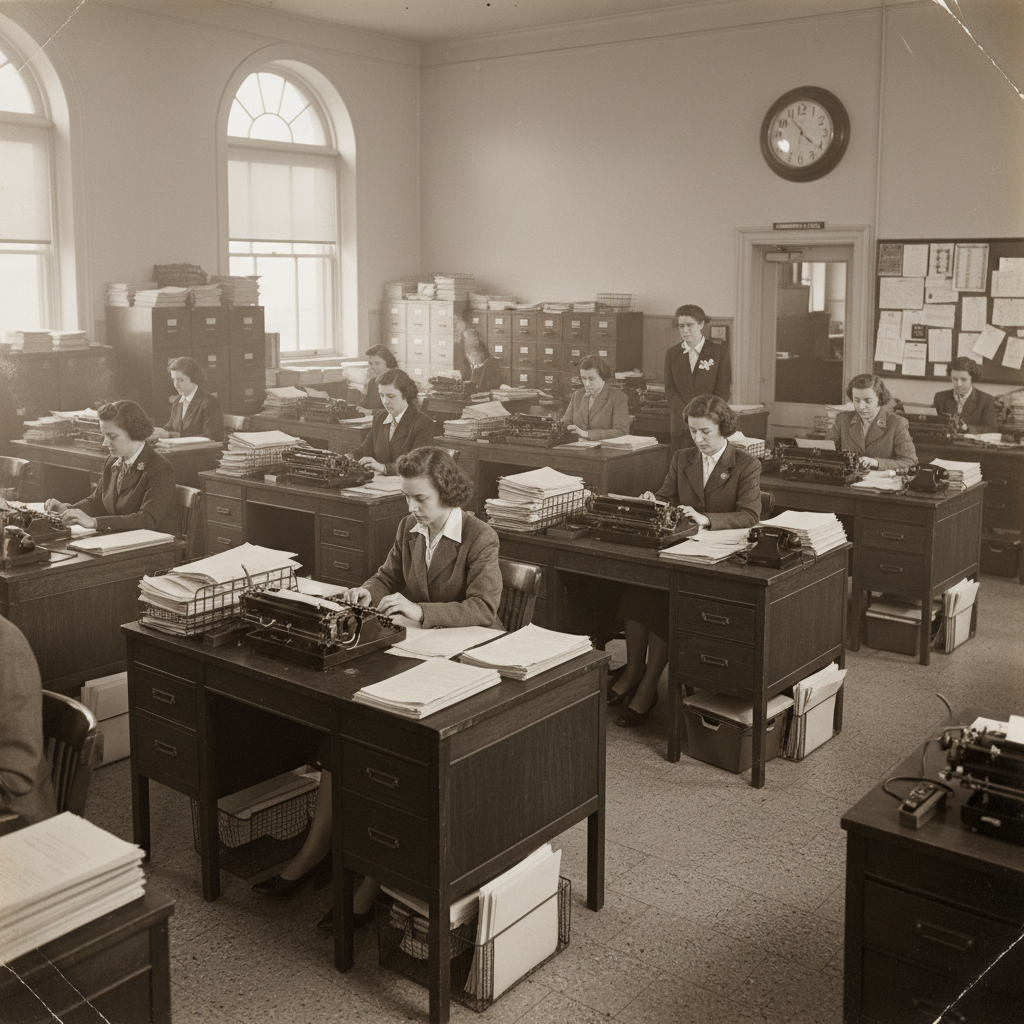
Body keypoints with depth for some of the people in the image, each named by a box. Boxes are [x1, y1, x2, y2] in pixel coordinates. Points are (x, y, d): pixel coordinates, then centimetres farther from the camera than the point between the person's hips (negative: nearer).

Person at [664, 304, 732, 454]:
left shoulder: (719, 352, 4)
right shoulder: (672, 353, 13)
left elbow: (722, 392, 0)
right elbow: (670, 389, 6)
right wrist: (686, 413, -10)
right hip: (681, 424, 2)